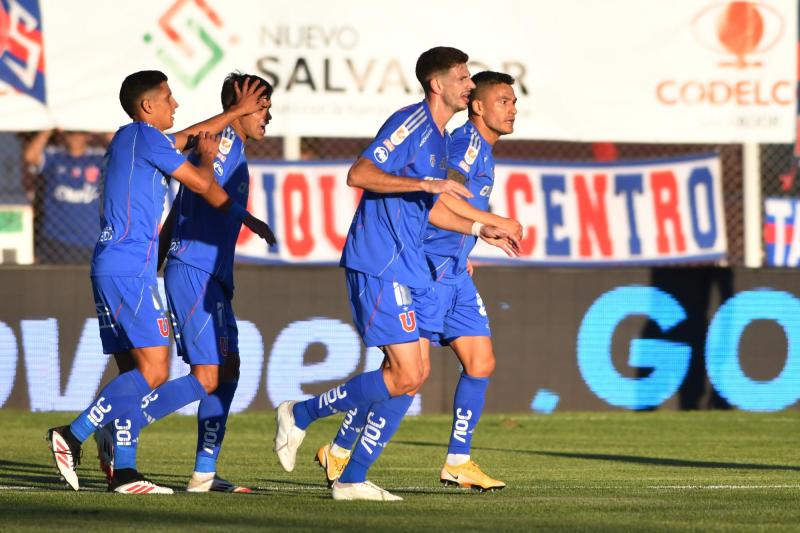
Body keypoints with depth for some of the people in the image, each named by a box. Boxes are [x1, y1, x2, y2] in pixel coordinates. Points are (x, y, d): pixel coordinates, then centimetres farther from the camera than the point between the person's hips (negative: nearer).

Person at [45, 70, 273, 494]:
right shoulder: (145, 138, -6)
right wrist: (207, 156, 20)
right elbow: (202, 184, -1)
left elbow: (189, 136, 37)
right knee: (153, 373, -14)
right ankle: (74, 435, -21)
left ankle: (122, 473, 2)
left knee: (133, 374, 7)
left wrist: (238, 110, 44)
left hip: (108, 268, 10)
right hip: (130, 269, -10)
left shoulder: (129, 140, 22)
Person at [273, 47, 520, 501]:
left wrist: (479, 229, 24)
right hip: (379, 265, -10)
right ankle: (300, 415, 3)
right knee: (406, 375, -13)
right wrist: (427, 183, -25)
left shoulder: (439, 137, 18)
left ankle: (353, 479, 10)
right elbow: (358, 174, -22)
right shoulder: (411, 123, -12)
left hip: (410, 269, 10)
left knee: (414, 378, 5)